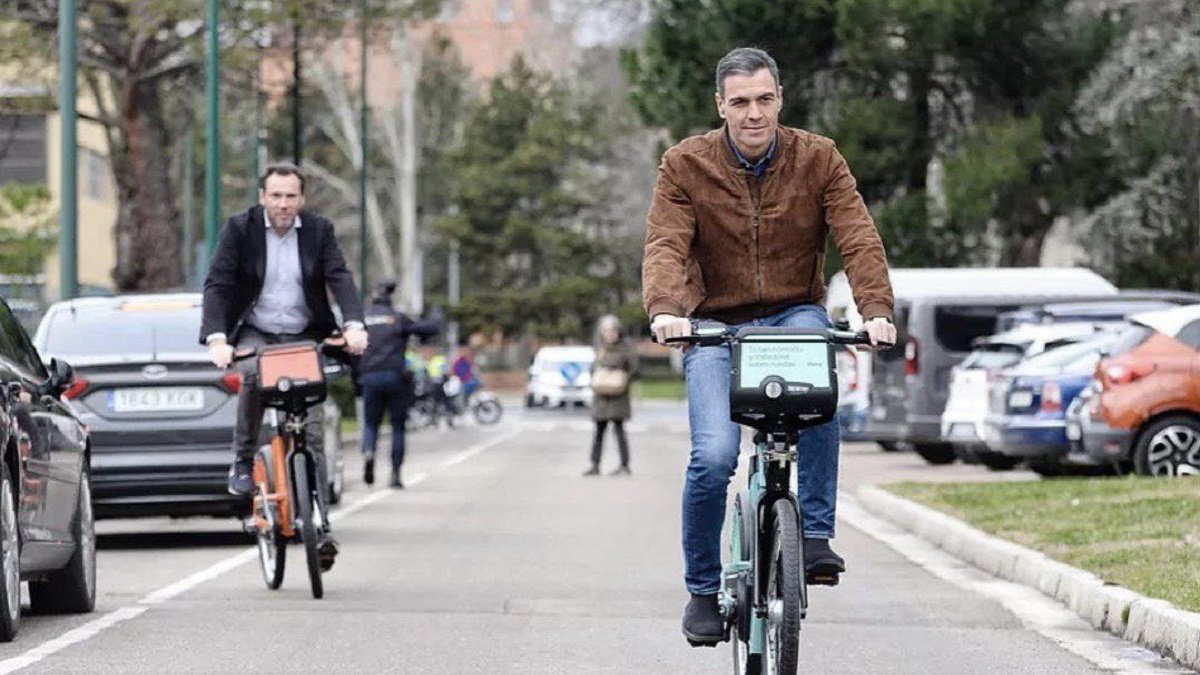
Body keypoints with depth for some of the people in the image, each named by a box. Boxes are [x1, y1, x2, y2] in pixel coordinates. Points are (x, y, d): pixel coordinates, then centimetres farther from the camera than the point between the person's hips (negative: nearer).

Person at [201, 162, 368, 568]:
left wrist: (354, 324, -30)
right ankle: (243, 462, -19)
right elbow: (217, 284, -13)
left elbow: (339, 278, -10)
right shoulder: (240, 229, -6)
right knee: (252, 375, -36)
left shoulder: (319, 231, -1)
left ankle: (319, 527, -8)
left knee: (311, 432, -7)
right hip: (255, 333, -1)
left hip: (303, 337, 1)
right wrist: (217, 338, -29)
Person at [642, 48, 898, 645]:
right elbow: (665, 246, -15)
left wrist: (876, 309, -29)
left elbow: (858, 238, -12)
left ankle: (815, 533, -28)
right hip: (716, 325, 0)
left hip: (794, 315, 0)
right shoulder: (685, 165, -3)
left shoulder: (818, 159, -2)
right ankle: (703, 590, 0)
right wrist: (666, 310, -35)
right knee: (714, 456, -21)